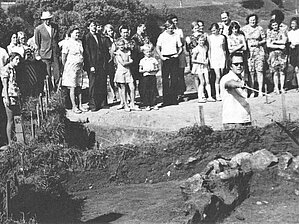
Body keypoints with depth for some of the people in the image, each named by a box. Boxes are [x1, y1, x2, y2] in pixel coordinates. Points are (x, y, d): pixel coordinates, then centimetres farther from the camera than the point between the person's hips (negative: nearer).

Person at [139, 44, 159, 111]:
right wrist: (145, 70, -12)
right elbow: (140, 70, 4)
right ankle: (147, 105, 5)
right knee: (146, 91, -1)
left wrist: (153, 70, -13)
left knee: (153, 90, 1)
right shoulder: (142, 61, 5)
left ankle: (154, 104, 8)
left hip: (153, 76, 0)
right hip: (146, 76, 0)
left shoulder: (154, 59, 6)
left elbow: (157, 68, 6)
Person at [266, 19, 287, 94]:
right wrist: (279, 46, -7)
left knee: (282, 71, -2)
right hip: (273, 53, -1)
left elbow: (284, 41, -5)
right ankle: (276, 88, 1)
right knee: (275, 72, -3)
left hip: (282, 53, 1)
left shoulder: (282, 32, 8)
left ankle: (282, 88, 1)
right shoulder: (269, 33, 6)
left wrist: (274, 41, -4)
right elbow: (268, 45, -3)